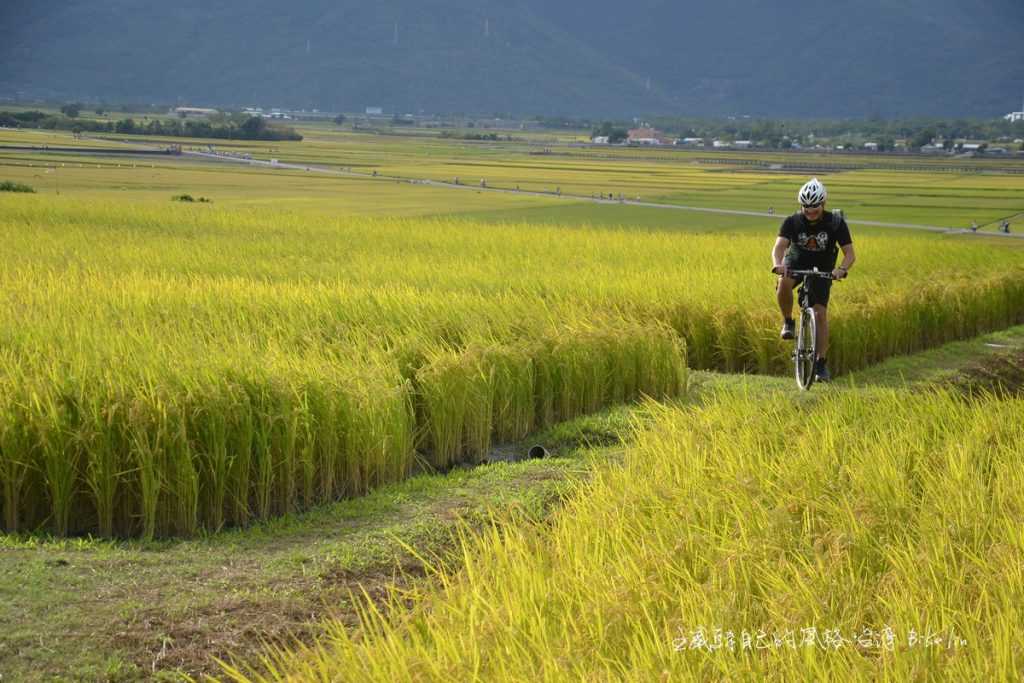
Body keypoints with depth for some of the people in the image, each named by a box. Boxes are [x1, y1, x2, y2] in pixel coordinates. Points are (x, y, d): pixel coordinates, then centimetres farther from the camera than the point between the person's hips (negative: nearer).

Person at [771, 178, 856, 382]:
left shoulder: (836, 222, -20)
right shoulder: (792, 221, -20)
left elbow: (849, 253, -21)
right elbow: (779, 246, -31)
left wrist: (842, 269, -42)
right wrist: (777, 264, -53)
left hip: (822, 269, 0)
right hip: (796, 262, 0)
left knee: (820, 313, -11)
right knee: (784, 284, -35)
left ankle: (821, 362, -3)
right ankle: (788, 322, -11)